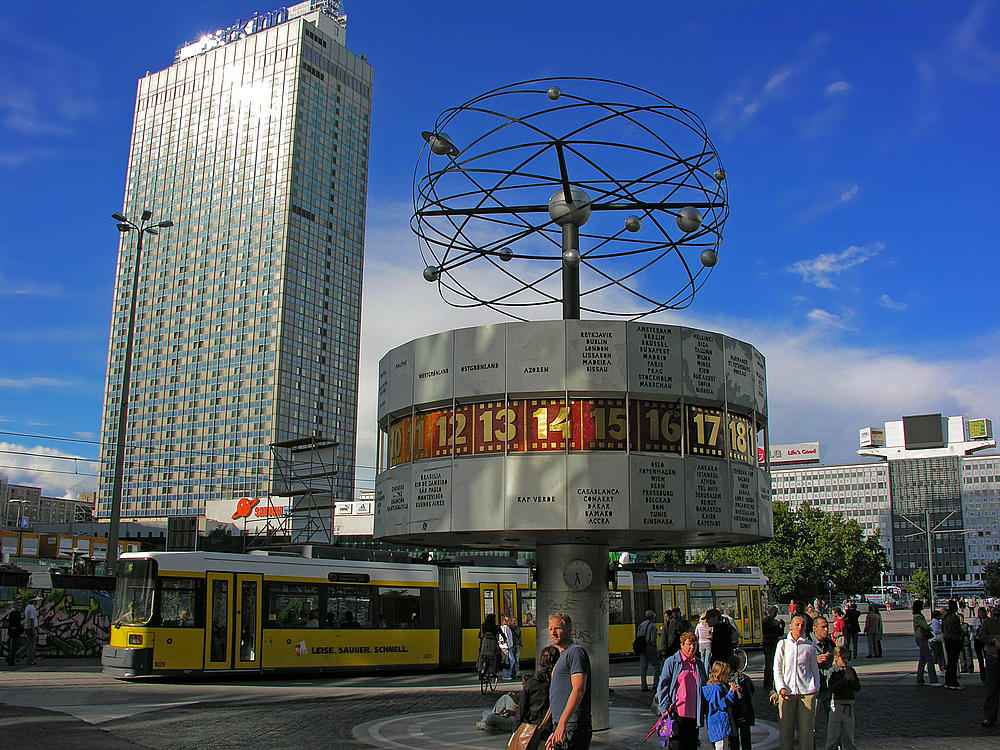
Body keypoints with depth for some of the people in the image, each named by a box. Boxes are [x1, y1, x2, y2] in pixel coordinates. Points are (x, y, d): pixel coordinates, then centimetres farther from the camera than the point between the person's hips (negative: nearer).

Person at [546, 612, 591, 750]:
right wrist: (555, 732, 24)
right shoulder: (562, 656, 23)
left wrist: (562, 723, -26)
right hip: (561, 728, 10)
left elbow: (578, 690, -20)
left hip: (573, 728, -10)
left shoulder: (576, 651, -8)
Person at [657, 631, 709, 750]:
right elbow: (662, 686, -3)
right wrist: (666, 707, -10)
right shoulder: (671, 662, -2)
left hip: (694, 714, 5)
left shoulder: (700, 664, 13)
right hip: (677, 713, -5)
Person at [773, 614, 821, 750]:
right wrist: (781, 688, -7)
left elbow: (814, 669, 13)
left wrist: (815, 687, 2)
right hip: (787, 692, 0)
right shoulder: (783, 644, 6)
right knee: (786, 728, 3)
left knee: (806, 728, 1)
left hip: (806, 692, 0)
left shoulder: (810, 646, 7)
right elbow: (777, 669, 5)